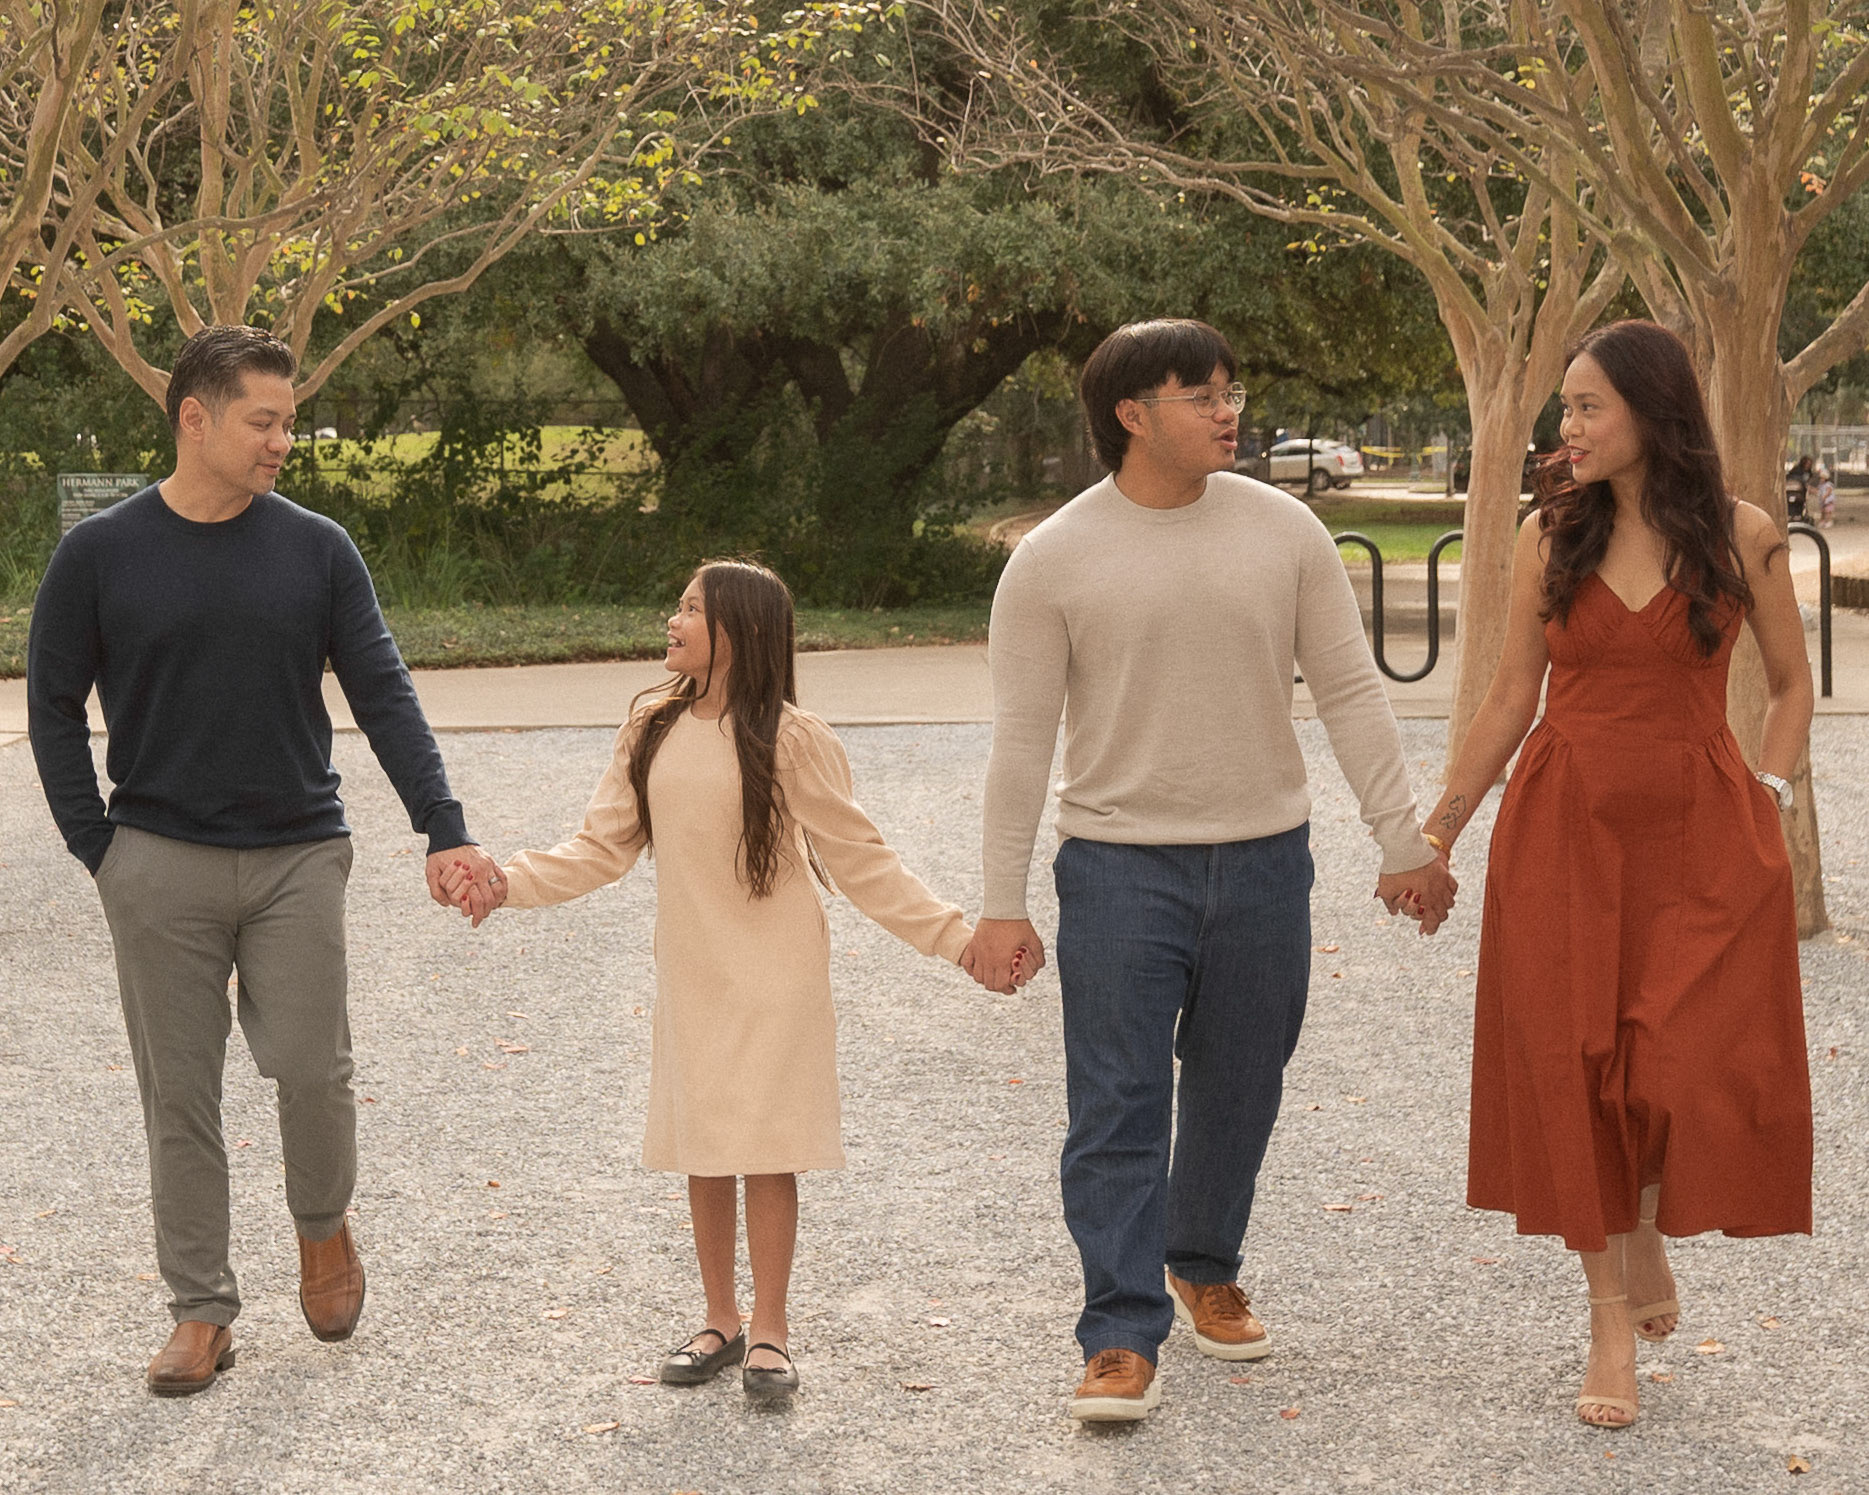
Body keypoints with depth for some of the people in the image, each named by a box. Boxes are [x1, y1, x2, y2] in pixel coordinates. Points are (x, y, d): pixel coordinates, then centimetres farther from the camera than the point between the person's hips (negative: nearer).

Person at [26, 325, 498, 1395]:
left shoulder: (317, 550, 2)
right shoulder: (99, 556, -1)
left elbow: (383, 694, 0)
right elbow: (55, 709, 5)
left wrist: (445, 828, -10)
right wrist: (99, 848, -2)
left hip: (299, 856, 0)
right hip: (161, 865, 0)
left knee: (312, 1067, -6)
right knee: (181, 1095, 4)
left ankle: (325, 1225, 24)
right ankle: (203, 1312, 16)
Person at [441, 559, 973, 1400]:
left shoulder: (789, 740, -9)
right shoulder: (652, 734, 4)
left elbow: (858, 861, -5)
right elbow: (601, 849, 7)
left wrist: (953, 937, -11)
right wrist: (506, 884, -6)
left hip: (775, 976, -4)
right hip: (690, 976, 4)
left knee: (768, 1150, -2)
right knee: (701, 1150, 9)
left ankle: (769, 1332, 9)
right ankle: (719, 1321, 23)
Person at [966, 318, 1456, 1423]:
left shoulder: (1285, 532, 1)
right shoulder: (1053, 561, -5)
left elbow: (1352, 692, 4)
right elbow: (1023, 740, -3)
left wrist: (1407, 841, 0)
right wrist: (1004, 905, -5)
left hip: (1263, 858, 3)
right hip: (1120, 865, -2)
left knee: (1238, 1093, 14)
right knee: (1119, 1106, -5)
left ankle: (1206, 1268, 35)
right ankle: (1124, 1336, 0)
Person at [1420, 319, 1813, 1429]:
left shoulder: (1743, 538, -1)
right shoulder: (1551, 535, 3)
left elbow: (1793, 684, 10)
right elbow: (1514, 694, 9)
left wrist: (1770, 796, -3)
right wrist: (1441, 828, 9)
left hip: (1701, 836, -1)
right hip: (1564, 827, 2)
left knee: (1692, 1069, -9)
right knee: (1572, 1069, 1)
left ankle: (1651, 1232, 23)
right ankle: (1613, 1321, 12)